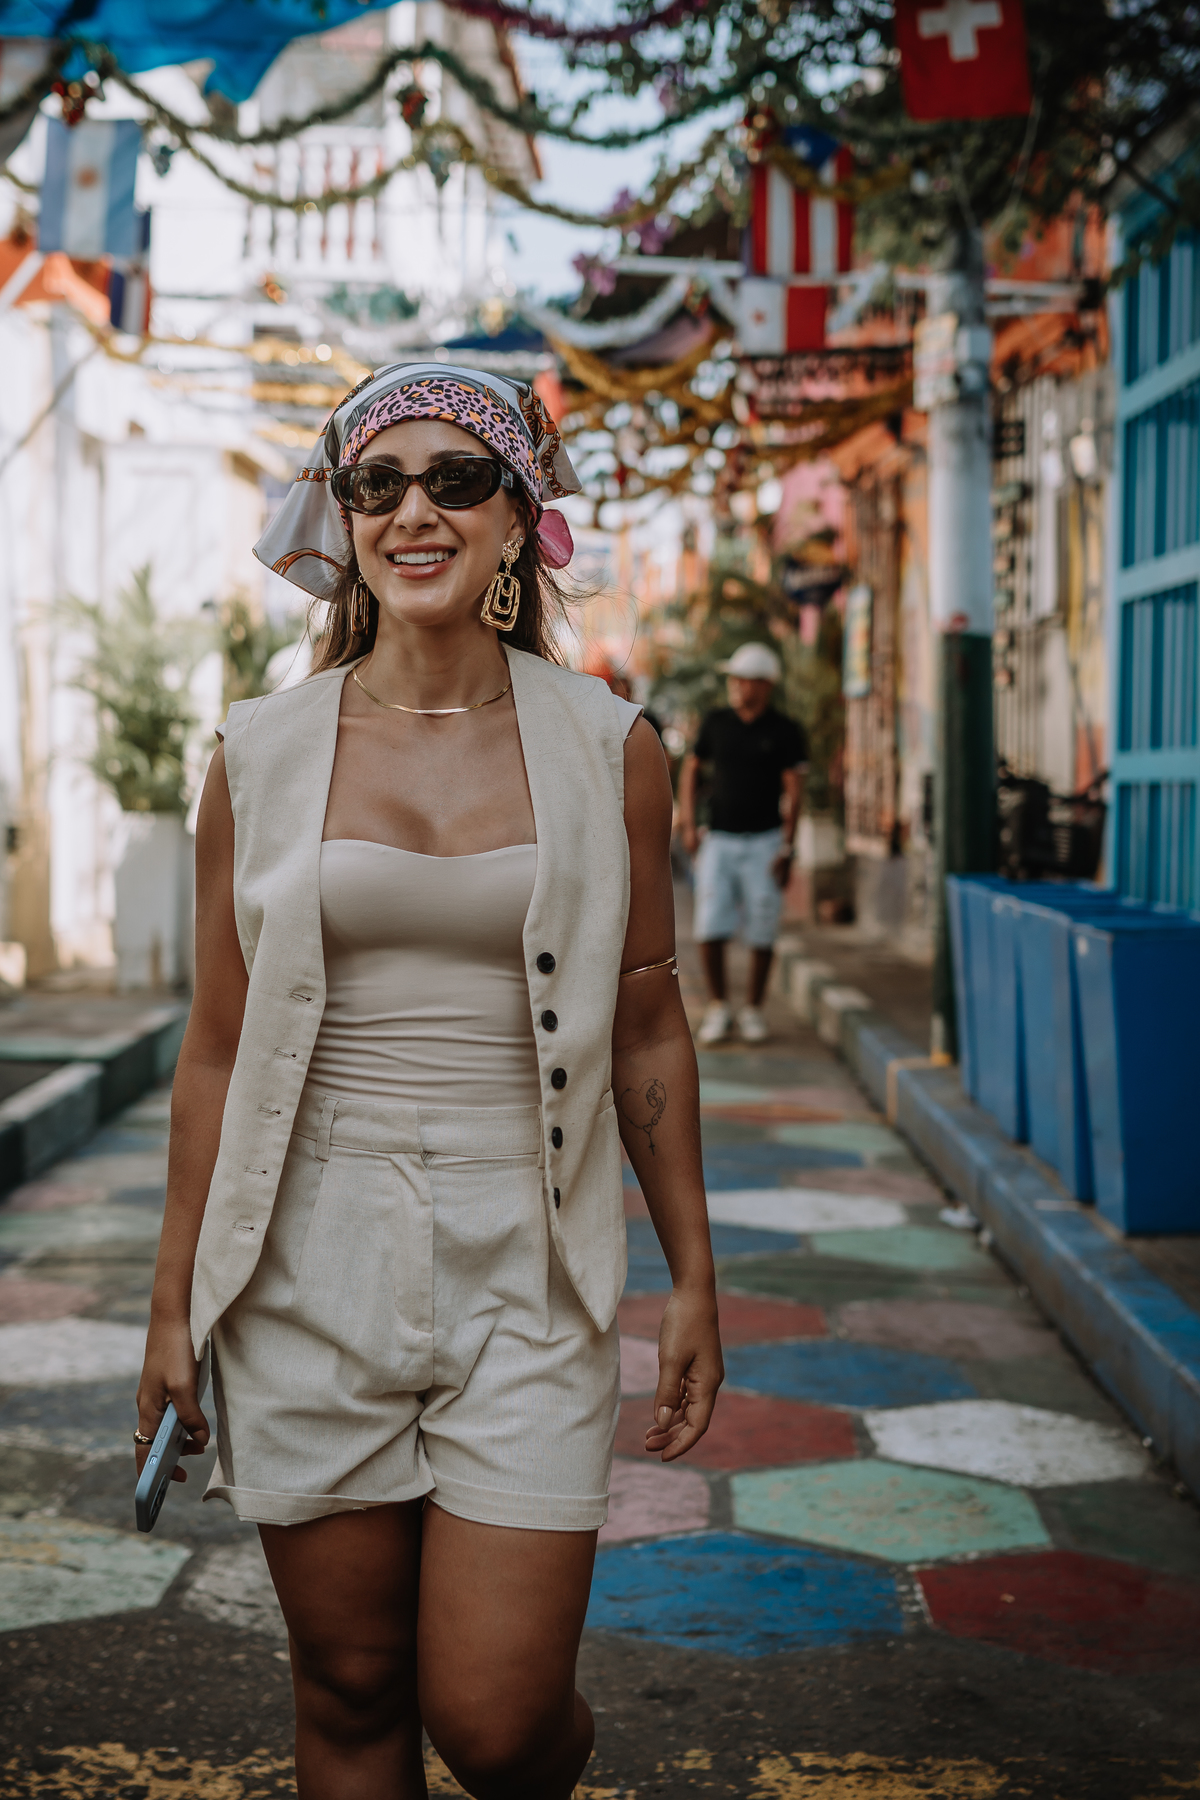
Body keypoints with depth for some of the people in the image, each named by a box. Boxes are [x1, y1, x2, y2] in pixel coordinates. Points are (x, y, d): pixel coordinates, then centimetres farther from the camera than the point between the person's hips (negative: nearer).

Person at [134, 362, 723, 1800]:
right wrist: (173, 1301, 6)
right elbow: (217, 1047, 6)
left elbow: (647, 1031, 7)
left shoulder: (607, 750, 1)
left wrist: (694, 1277, 7)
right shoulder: (263, 755, 2)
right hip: (312, 1263, 1)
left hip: (525, 1264, -1)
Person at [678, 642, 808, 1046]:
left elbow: (794, 792, -4)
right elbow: (690, 768, 14)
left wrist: (786, 849, -10)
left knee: (761, 932, 2)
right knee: (710, 927, -7)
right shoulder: (715, 723, 4)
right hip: (718, 841, 2)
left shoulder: (784, 732, -4)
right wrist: (688, 825, 4)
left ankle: (753, 1010, 15)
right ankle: (717, 1007, 8)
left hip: (764, 841, -2)